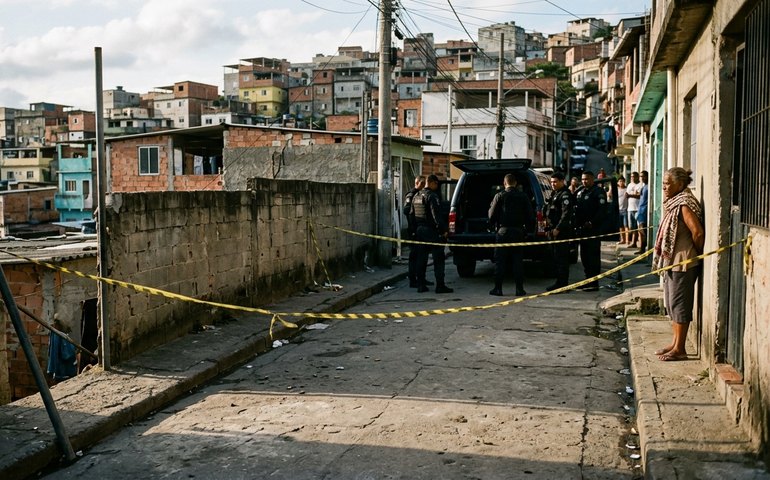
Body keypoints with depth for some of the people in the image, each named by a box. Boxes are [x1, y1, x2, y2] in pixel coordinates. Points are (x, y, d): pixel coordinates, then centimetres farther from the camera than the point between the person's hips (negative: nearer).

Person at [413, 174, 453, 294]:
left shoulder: (416, 196, 13)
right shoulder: (432, 196, -14)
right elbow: (436, 215, -20)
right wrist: (443, 229, -17)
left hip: (420, 230, 8)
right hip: (431, 230, -8)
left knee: (421, 258, 12)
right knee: (438, 258, -3)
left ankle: (421, 285, 13)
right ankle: (440, 285, -5)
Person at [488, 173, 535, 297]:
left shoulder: (499, 196, -5)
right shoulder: (523, 197, 4)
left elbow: (491, 215, -5)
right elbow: (530, 216, 4)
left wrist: (495, 226, 11)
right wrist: (527, 229, 14)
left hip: (503, 231, -2)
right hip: (518, 232, 3)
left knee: (500, 261, 3)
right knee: (517, 261, 7)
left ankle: (498, 288, 2)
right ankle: (519, 288, 5)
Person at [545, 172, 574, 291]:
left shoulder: (565, 195, -12)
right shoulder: (555, 194, 19)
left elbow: (566, 214, -20)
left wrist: (558, 229, -22)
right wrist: (550, 228, 18)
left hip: (562, 231, -10)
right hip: (554, 229, 10)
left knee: (561, 258, -8)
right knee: (556, 257, 13)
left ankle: (562, 284, -5)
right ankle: (559, 282, 20)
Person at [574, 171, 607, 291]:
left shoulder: (598, 192, -7)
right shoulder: (581, 192, 19)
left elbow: (602, 210, -16)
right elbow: (576, 208, 23)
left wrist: (592, 223, -21)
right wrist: (577, 224, 10)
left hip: (593, 229, -8)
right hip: (582, 228, 9)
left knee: (593, 255, -7)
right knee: (584, 256, 12)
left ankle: (594, 283, -5)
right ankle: (588, 280, 20)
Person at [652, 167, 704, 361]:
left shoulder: (684, 204, -18)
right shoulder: (674, 203, 12)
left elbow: (698, 232, -23)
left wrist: (697, 254, -10)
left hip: (683, 262, -10)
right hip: (672, 261, 10)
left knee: (679, 304, -3)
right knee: (672, 303, 16)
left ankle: (679, 349, 5)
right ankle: (675, 343, 26)